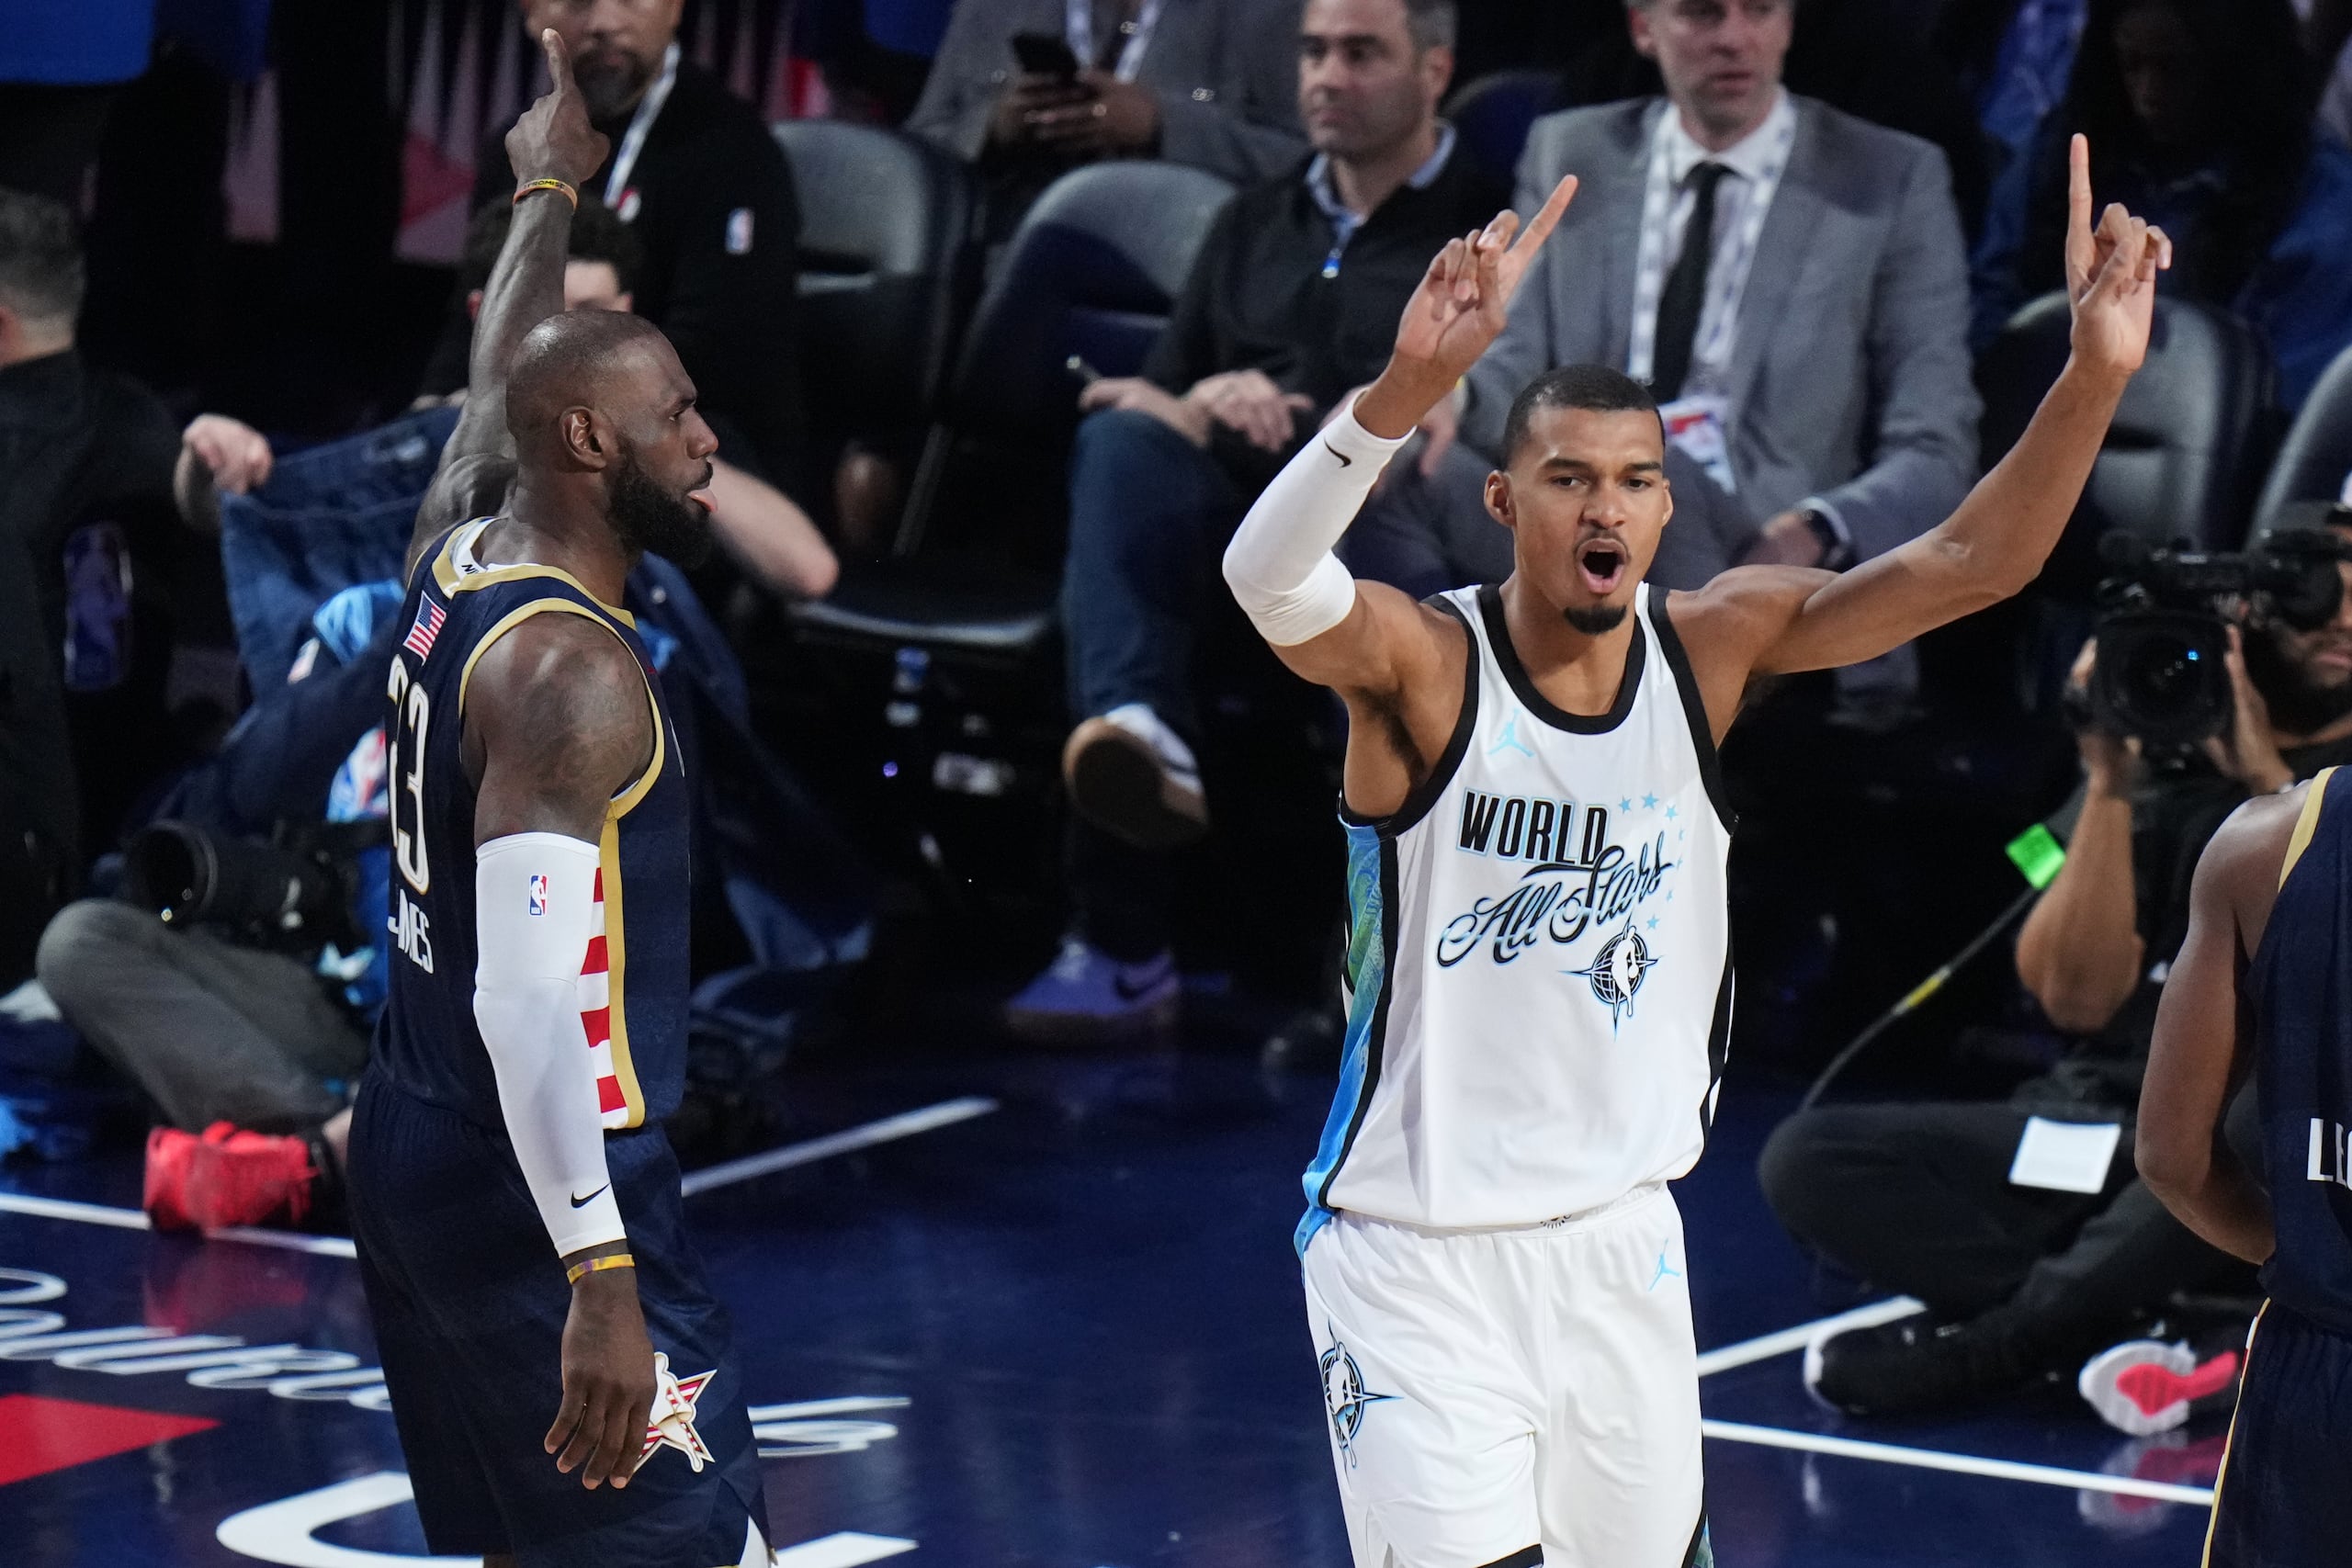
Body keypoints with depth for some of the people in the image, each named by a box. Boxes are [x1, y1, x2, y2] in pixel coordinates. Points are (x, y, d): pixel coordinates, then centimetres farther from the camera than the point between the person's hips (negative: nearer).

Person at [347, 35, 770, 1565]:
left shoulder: (456, 561, 7)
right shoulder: (570, 666, -19)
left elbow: (500, 387, 31)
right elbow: (530, 992, -28)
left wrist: (550, 192, 46)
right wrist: (601, 1279, -32)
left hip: (419, 1152, 10)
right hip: (537, 1188, -10)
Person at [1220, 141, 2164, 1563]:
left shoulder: (1715, 647, -2)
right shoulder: (1422, 663, -16)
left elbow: (1967, 565, -8)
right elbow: (1267, 578, -37)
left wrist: (2094, 378, -24)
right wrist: (1415, 380, -54)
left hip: (1618, 1241, 5)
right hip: (1415, 1257, -5)